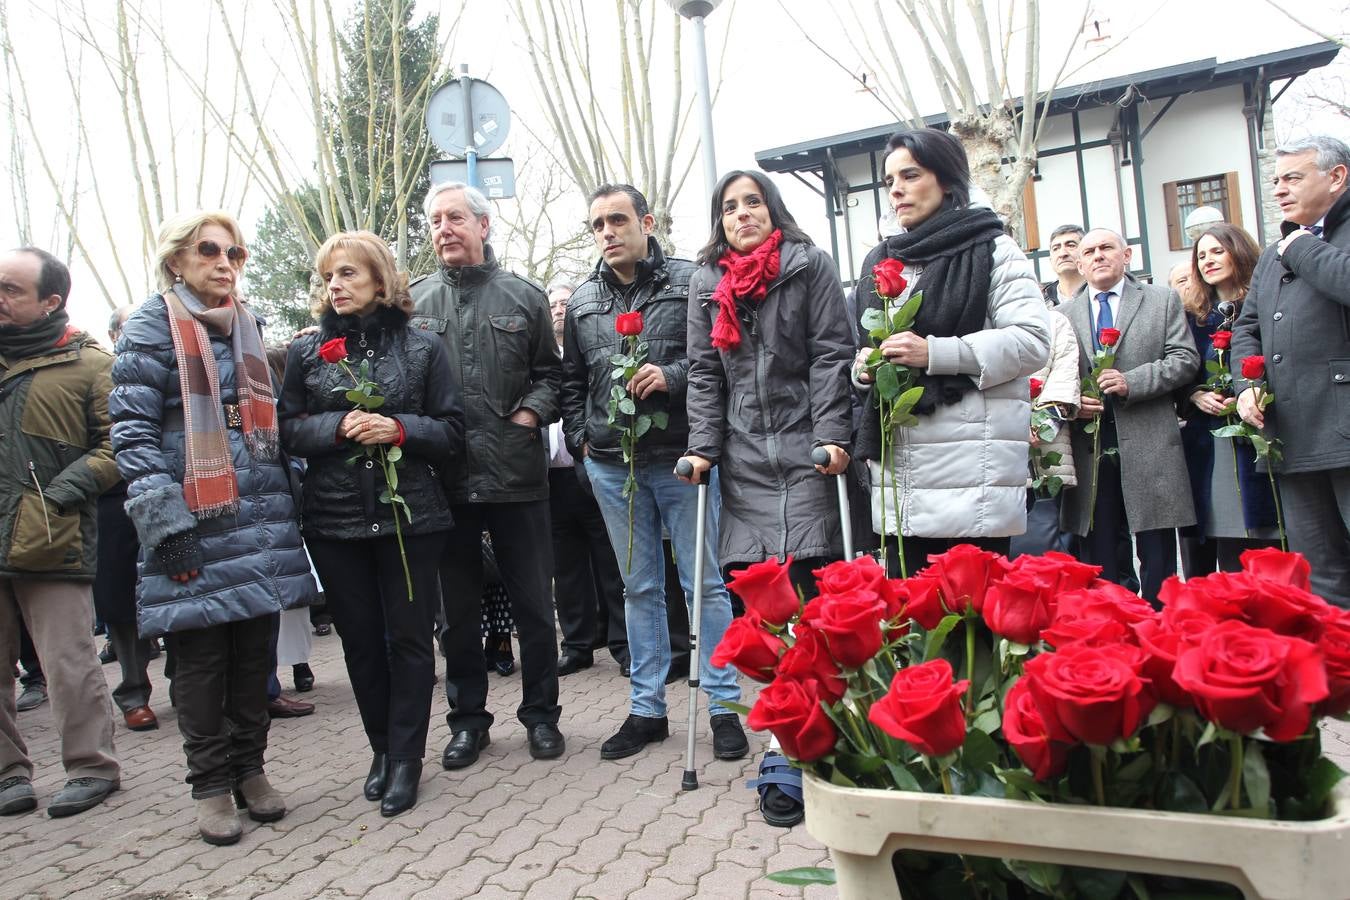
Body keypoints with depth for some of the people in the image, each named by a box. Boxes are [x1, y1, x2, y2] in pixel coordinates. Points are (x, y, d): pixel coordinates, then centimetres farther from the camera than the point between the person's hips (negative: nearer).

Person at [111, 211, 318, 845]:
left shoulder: (248, 325, 16)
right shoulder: (153, 324, -2)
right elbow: (132, 428, -9)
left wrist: (286, 503, 15)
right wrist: (164, 522, -17)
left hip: (259, 520, 5)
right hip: (194, 524, -5)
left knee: (254, 651, 10)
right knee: (200, 657, 4)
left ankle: (249, 768, 25)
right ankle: (211, 785, 18)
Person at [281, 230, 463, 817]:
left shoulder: (421, 347, 3)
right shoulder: (306, 351, 8)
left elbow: (451, 429, 2)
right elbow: (286, 429, 6)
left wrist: (401, 430, -15)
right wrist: (337, 427, -12)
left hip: (409, 514, -2)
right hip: (335, 519, 2)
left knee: (409, 635, 3)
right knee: (360, 637, 10)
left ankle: (406, 757, 15)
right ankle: (382, 748, 27)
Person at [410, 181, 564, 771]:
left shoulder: (523, 297, 6)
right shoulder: (413, 301, 7)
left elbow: (550, 372, 9)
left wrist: (531, 413, -7)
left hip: (516, 475, -1)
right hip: (443, 479, 1)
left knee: (534, 603, 7)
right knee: (456, 607, 12)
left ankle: (541, 713, 24)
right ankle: (467, 718, 27)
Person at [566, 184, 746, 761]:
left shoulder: (690, 282, 0)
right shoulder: (582, 301, 12)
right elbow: (572, 381, 17)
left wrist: (674, 375, -17)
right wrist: (581, 439, 7)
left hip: (679, 458, -4)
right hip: (611, 466, 4)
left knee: (705, 583, 3)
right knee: (639, 588, 12)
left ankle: (723, 705, 16)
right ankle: (646, 709, 22)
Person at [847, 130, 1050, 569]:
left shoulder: (992, 250, 2)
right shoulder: (879, 261, 21)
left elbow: (1032, 341, -9)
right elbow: (861, 347, 27)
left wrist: (935, 353, -17)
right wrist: (862, 367, 3)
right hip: (898, 472, 6)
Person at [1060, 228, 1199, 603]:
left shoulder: (1163, 300, 10)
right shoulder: (1064, 314, 12)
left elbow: (1185, 359, 1)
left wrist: (1132, 382, -12)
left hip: (1149, 445, -1)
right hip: (1089, 448, 1)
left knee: (1158, 557, 3)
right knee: (1097, 558, 6)